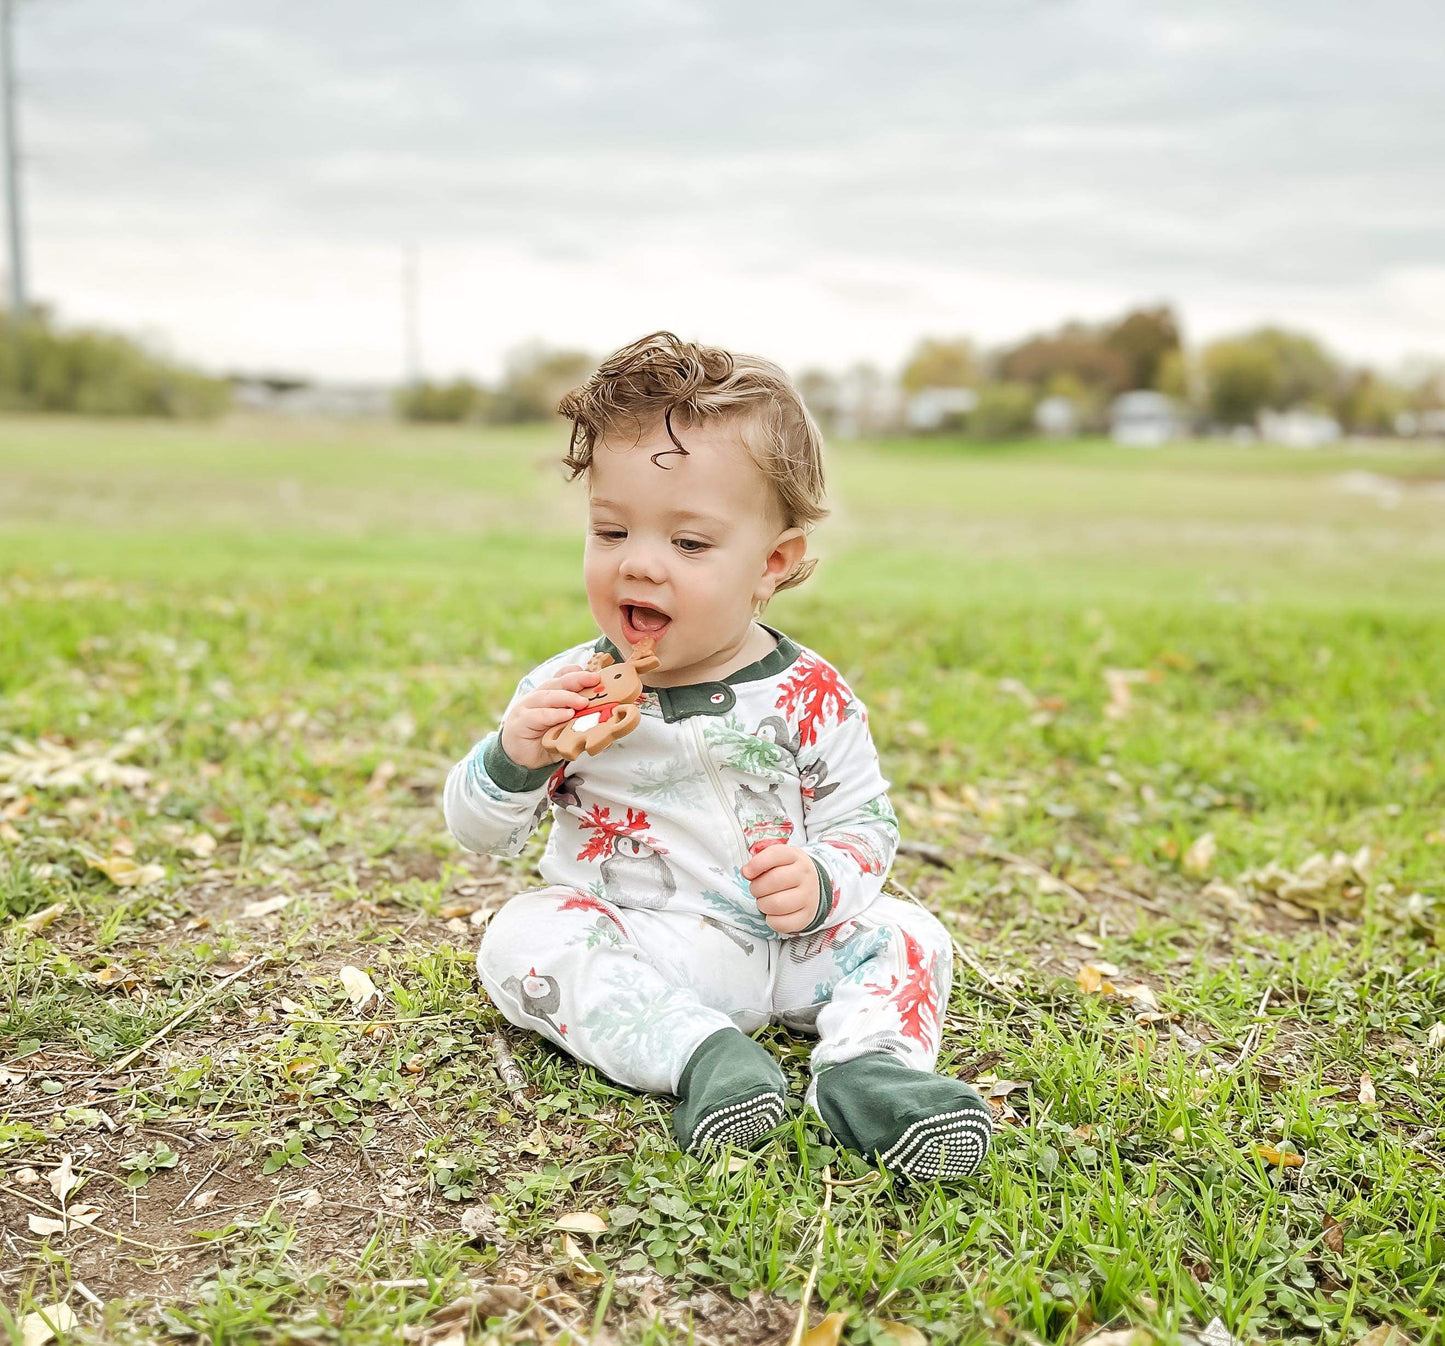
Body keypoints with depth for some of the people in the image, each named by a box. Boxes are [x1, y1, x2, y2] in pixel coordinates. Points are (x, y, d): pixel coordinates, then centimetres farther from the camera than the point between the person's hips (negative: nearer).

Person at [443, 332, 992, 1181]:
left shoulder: (808, 696, -9)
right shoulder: (569, 690, -7)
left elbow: (866, 826, 0)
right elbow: (480, 832, -1)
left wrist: (820, 881, -23)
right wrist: (513, 757, -23)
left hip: (783, 944, 1)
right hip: (627, 944, 0)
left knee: (908, 934, -12)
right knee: (523, 937, -25)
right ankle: (698, 1054, -32)